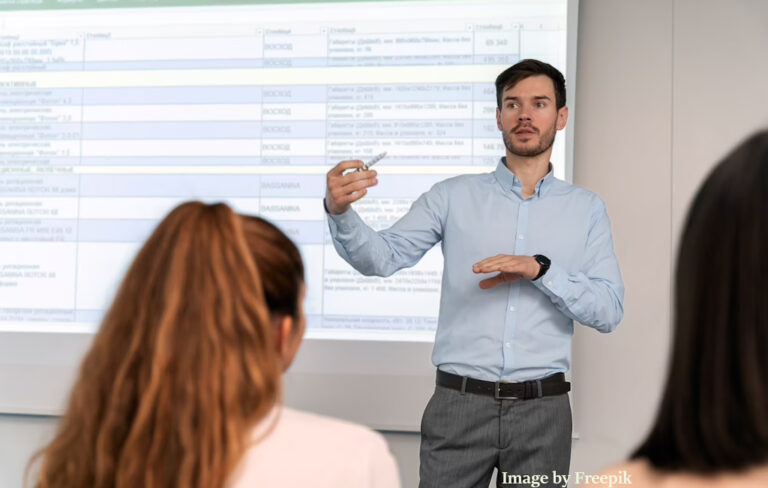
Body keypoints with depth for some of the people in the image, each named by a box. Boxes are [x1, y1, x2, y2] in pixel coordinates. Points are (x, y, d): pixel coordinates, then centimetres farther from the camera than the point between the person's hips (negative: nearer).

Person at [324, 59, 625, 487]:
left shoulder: (586, 208, 7)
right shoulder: (454, 196, 4)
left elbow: (609, 311, -1)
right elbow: (382, 258, -7)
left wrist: (541, 270, -16)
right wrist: (341, 212, -26)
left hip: (542, 409, 1)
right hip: (460, 404, -1)